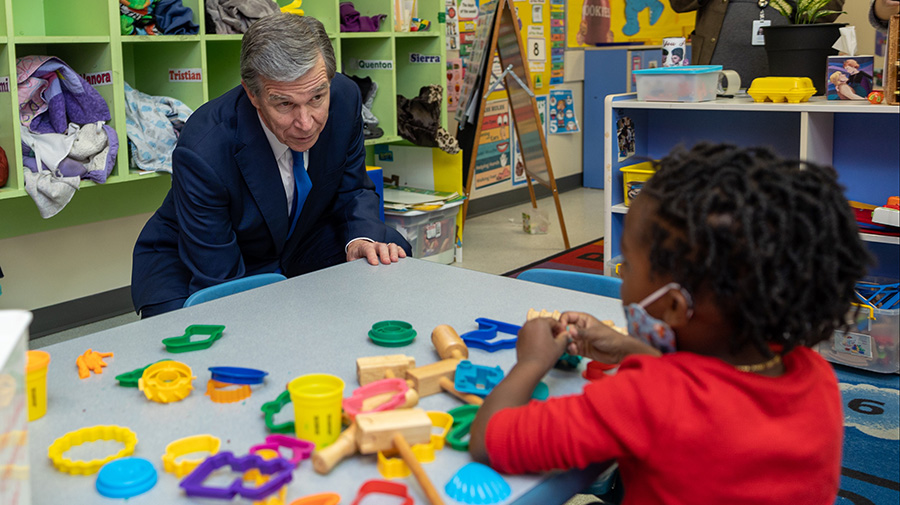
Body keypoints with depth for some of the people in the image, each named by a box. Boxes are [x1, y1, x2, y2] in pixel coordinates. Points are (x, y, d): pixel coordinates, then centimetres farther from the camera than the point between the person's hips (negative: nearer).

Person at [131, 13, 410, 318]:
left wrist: (361, 238, -24)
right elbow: (218, 281, -29)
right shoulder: (203, 152, -35)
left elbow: (352, 190, -3)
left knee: (394, 254, -15)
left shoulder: (344, 97, -20)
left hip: (298, 242, 5)